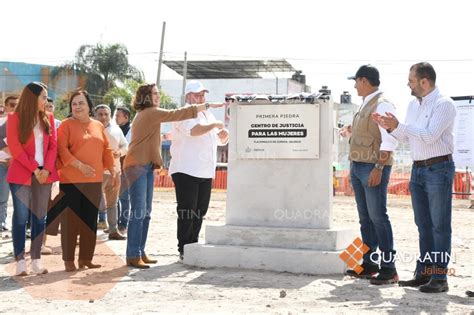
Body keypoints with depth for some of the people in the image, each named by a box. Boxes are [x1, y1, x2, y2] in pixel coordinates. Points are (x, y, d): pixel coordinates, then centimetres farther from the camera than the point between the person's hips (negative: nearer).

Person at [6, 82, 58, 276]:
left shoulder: (48, 118, 9)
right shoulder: (15, 118, -3)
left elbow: (53, 145, 5)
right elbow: (15, 148, -8)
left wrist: (47, 169, -10)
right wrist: (34, 169, -13)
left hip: (44, 174, 4)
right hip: (21, 174, -4)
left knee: (40, 217, 4)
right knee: (21, 217, -3)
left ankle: (36, 260, 8)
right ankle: (20, 261, 0)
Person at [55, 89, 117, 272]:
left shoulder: (98, 126, 13)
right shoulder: (66, 125, -2)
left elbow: (106, 150, 18)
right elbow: (61, 149, -12)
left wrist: (112, 171, 12)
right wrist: (80, 165, -21)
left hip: (94, 180, 5)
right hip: (71, 180, -5)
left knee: (90, 220, 8)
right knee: (70, 219, -2)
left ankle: (86, 258, 17)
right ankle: (68, 260, 5)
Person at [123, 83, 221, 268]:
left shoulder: (146, 114, 20)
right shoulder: (150, 113, -10)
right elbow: (176, 114, -15)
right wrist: (207, 106, -13)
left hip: (147, 167, 10)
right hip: (137, 166, -10)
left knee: (145, 212, 9)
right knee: (138, 213, -11)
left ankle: (140, 253, 13)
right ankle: (133, 256, -9)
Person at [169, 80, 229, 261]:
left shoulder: (208, 115, 21)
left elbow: (221, 141, 27)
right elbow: (194, 130, -26)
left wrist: (223, 135, 4)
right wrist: (215, 125, -15)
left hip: (206, 172, 8)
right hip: (186, 171, -8)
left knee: (200, 211, 10)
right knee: (187, 212, -5)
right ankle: (184, 250, 1)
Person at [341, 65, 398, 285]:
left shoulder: (382, 105, -11)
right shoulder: (365, 104, 18)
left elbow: (389, 140, -18)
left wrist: (379, 168, -23)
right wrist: (351, 131, 18)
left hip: (373, 168, -9)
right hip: (357, 167, 9)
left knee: (378, 217, -8)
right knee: (365, 218, 11)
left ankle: (388, 268, -3)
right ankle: (369, 264, 18)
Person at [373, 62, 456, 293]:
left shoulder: (443, 104, -11)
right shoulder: (413, 105, 13)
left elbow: (430, 136, -22)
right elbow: (407, 138, 18)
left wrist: (399, 125, -24)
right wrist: (389, 127, 2)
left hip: (438, 169, -8)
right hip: (418, 169, 8)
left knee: (440, 225, -4)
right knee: (423, 224, 11)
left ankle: (439, 278, 0)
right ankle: (423, 273, 18)